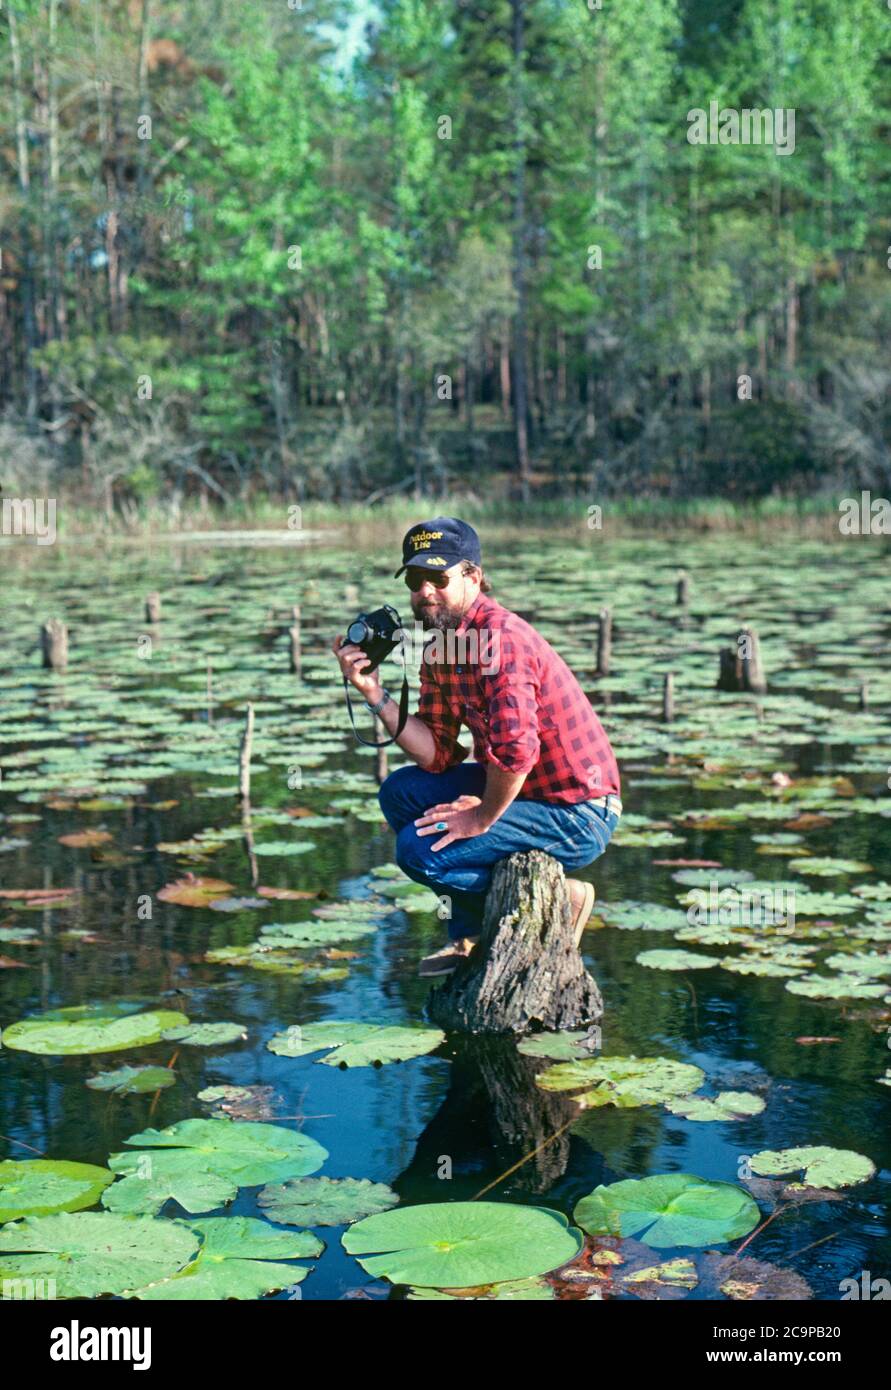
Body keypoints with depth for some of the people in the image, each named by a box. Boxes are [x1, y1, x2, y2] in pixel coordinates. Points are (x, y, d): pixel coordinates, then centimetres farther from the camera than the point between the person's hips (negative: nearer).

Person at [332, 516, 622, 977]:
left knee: (419, 850, -16)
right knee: (401, 791, 10)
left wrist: (482, 819, -19)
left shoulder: (499, 636, -23)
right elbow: (437, 754, 2)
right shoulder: (439, 645, 6)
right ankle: (472, 934, 19)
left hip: (577, 816, -9)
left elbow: (515, 750, -34)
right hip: (519, 790, 10)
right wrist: (373, 692, -6)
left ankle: (557, 899, -1)